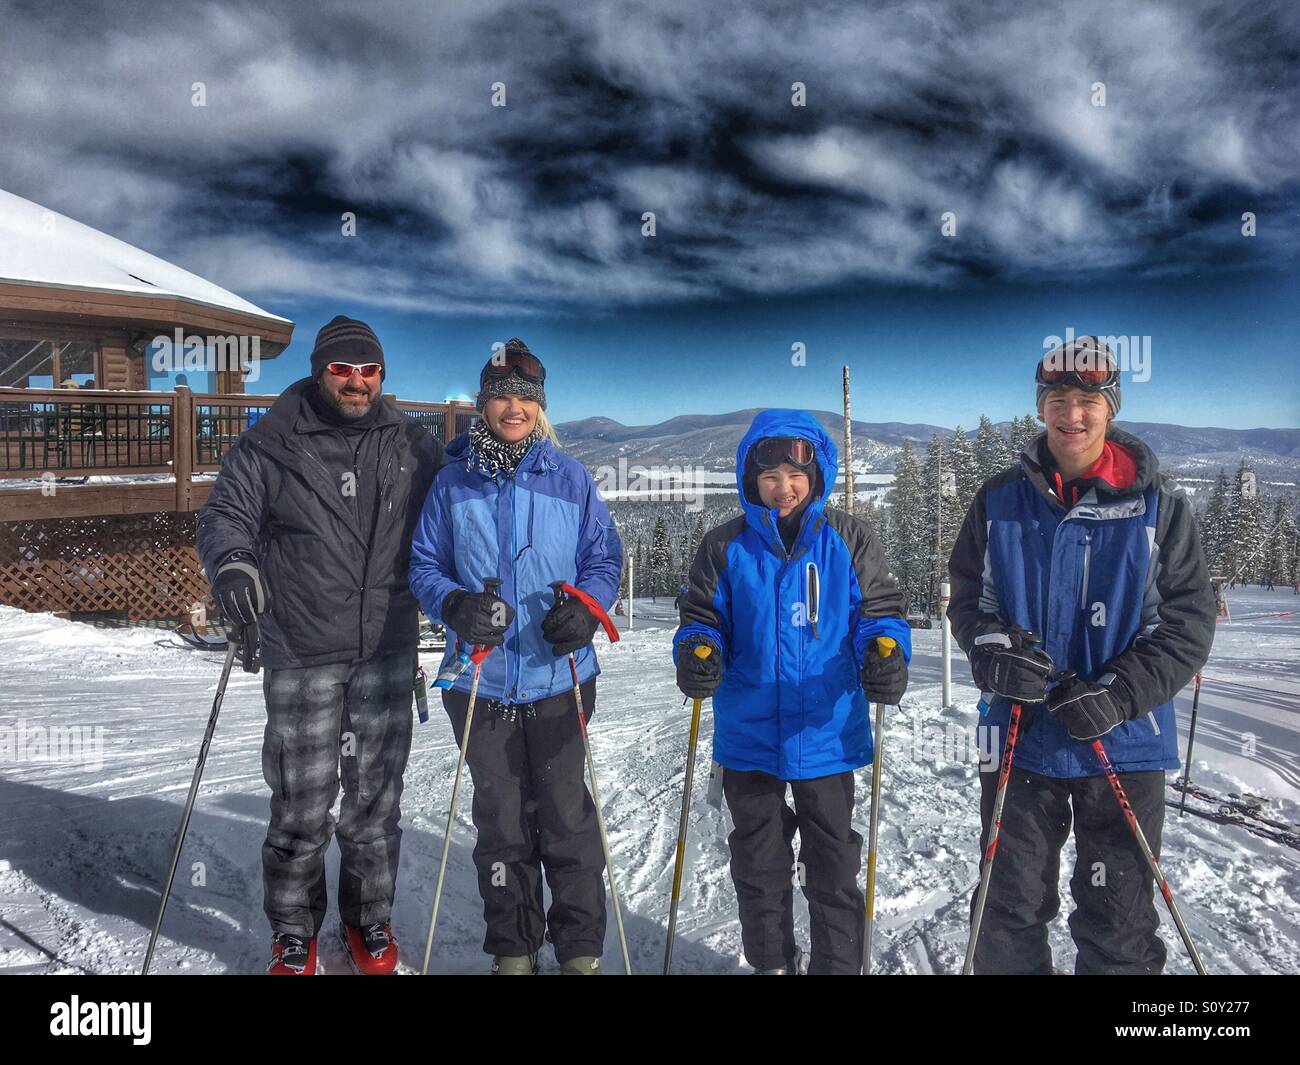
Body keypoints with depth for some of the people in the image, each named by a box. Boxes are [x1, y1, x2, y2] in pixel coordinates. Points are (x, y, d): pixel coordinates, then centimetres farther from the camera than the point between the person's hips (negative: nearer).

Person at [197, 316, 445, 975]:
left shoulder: (410, 443, 7)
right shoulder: (270, 443, -1)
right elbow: (224, 513, 0)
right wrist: (231, 562, -20)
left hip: (387, 653, 2)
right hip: (302, 655, -2)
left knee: (376, 798, 11)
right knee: (301, 802, 4)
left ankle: (369, 921, 31)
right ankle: (293, 933, 26)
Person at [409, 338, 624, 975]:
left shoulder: (570, 479, 1)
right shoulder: (453, 482, 2)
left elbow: (604, 559, 5)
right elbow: (424, 565, 6)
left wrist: (585, 609, -15)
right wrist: (455, 605, -14)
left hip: (559, 678, -1)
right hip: (480, 682, 1)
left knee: (567, 816, 7)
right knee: (500, 820, 12)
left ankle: (581, 950, 24)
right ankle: (512, 949, 29)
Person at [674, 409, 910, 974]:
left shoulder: (848, 538, -2)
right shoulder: (725, 546, 0)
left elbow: (880, 612, 0)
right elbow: (702, 619, 5)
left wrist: (886, 652, -21)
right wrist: (697, 652, -17)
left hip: (826, 735, -1)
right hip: (748, 737, 2)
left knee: (834, 868, 14)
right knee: (758, 865, 18)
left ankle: (838, 964, 32)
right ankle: (771, 963, 38)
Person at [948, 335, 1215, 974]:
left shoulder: (1158, 507, -5)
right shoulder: (1001, 501, 1)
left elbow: (1188, 622, -5)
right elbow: (967, 595, 7)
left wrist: (1117, 694, -17)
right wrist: (991, 648, -14)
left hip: (1123, 745, -1)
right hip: (1021, 734, 2)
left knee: (1119, 926, 12)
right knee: (1010, 910, 15)